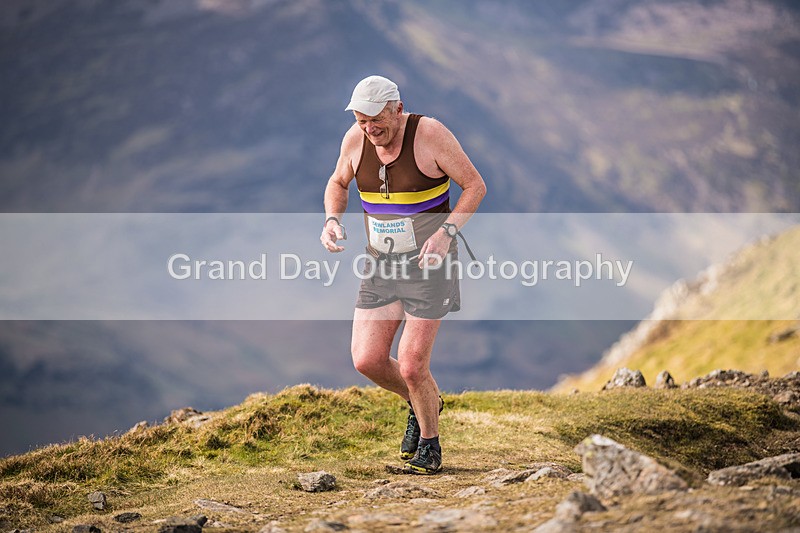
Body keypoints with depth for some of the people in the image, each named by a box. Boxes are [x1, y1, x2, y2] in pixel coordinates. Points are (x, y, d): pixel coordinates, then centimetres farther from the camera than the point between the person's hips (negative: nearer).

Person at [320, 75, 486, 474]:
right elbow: (338, 184, 16)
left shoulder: (430, 134, -18)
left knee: (412, 366, -8)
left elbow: (475, 186, -11)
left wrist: (446, 232, -24)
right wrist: (332, 221, -4)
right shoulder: (355, 139, -4)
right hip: (381, 264, 5)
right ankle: (421, 404, 28)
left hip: (429, 263, -5)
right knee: (367, 361, -3)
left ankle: (429, 443, 19)